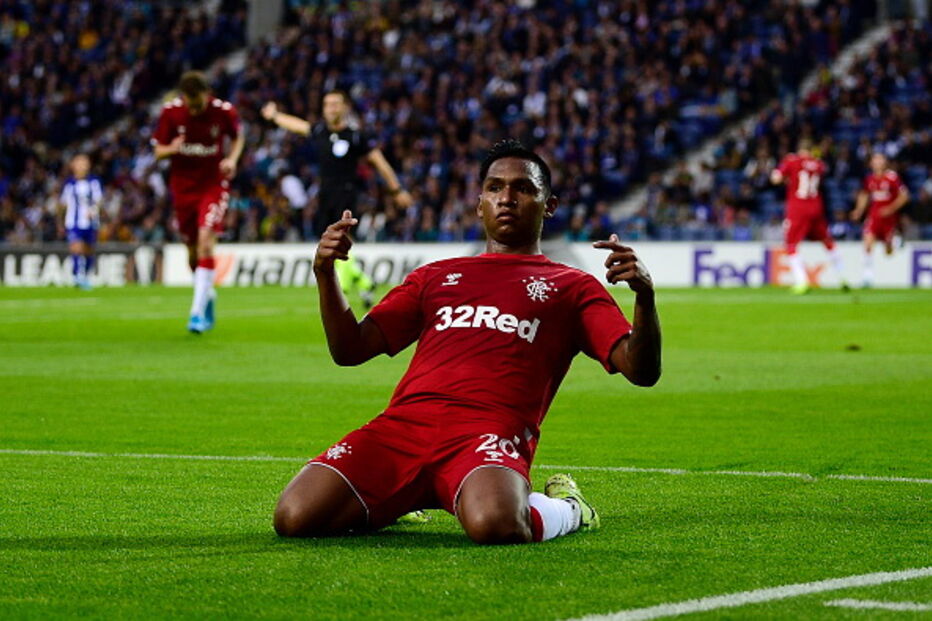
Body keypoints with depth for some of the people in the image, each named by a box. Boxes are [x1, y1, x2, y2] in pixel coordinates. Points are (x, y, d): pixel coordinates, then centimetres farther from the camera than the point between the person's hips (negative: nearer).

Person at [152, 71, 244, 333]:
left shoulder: (224, 111, -11)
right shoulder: (170, 112, -9)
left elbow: (238, 137, 9)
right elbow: (158, 151, -2)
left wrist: (232, 159, -11)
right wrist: (171, 149, -25)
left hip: (213, 184, -2)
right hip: (182, 186, 2)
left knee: (206, 243, -18)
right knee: (193, 251, 8)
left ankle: (198, 312, -18)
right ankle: (207, 295, 37)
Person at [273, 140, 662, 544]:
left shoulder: (571, 287, 21)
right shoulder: (435, 277, 30)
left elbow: (641, 372, 8)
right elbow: (350, 351, 23)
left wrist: (644, 297, -11)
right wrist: (325, 274, 7)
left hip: (490, 431, -4)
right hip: (403, 424, 4)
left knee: (493, 524, -39)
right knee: (295, 518, -19)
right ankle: (396, 503, 13)